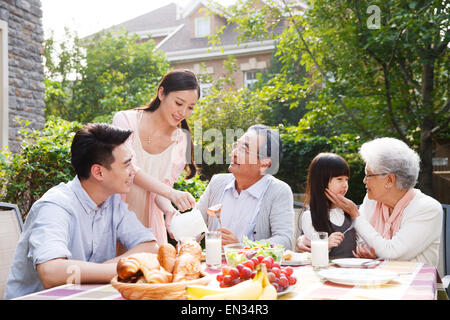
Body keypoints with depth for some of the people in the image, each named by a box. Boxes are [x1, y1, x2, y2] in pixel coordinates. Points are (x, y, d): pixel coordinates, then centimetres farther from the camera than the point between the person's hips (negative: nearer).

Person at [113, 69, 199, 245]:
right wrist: (171, 193, -33)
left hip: (148, 220, 3)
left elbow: (163, 187, 1)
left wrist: (170, 212, -22)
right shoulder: (125, 120, -8)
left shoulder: (181, 141, 1)